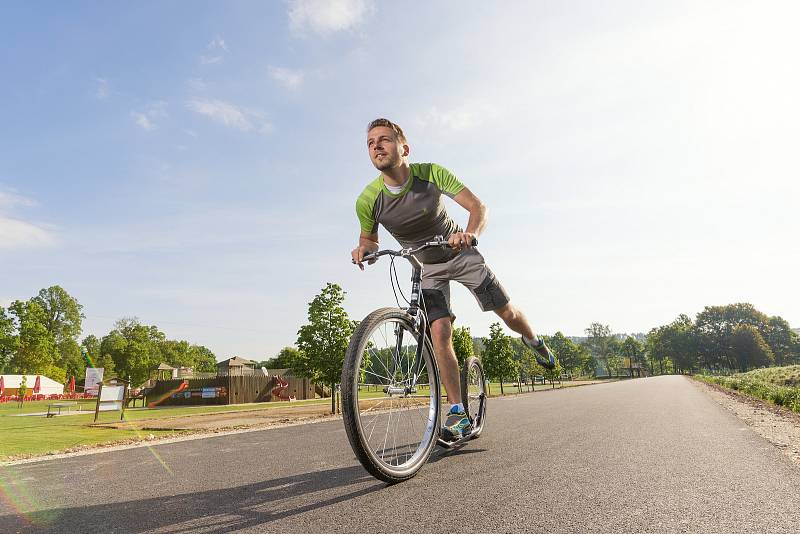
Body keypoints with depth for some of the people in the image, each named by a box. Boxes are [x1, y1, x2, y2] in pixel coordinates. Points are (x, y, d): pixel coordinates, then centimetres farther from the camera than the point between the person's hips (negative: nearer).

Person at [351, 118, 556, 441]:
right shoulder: (367, 200, -21)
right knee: (439, 334, -16)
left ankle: (533, 341, 42)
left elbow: (478, 206, -26)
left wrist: (470, 233, -47)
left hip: (460, 253, 0)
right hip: (426, 266, 0)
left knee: (508, 314, 5)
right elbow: (369, 237, -3)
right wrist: (364, 247, -27)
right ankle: (458, 413, -4)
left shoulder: (431, 173, -25)